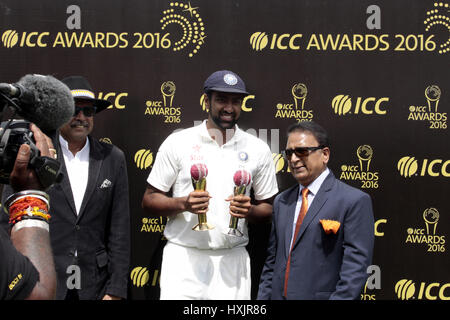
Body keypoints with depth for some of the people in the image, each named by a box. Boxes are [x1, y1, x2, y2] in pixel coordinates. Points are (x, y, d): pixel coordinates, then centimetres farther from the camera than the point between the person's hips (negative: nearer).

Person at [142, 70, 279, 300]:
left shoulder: (258, 149, 7)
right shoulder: (178, 142, 2)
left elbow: (269, 208, 12)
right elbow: (149, 200, 4)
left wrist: (250, 211, -10)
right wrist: (183, 203, -15)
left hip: (232, 259, 2)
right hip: (183, 257, -1)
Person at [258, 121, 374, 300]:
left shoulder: (355, 201, -10)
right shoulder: (281, 201, 12)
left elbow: (356, 267, -15)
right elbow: (271, 261, 14)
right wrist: (263, 297, 5)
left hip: (320, 295, -5)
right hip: (278, 295, 6)